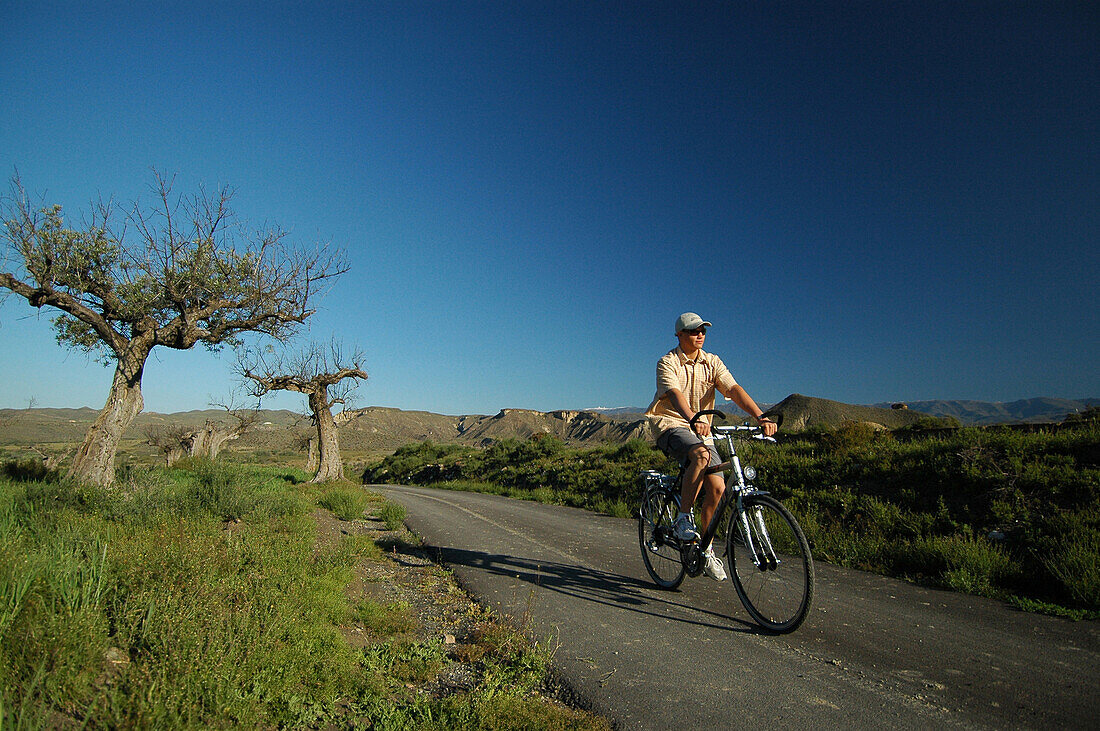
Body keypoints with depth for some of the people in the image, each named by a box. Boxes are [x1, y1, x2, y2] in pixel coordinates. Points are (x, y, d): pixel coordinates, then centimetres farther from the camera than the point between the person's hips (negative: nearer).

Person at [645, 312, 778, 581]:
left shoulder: (712, 362, 6)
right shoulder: (668, 362, -7)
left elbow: (734, 389, -9)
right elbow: (675, 394, -26)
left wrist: (761, 416, -25)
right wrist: (692, 419, -46)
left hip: (701, 430, 5)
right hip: (671, 425, -5)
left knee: (717, 488, -10)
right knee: (701, 455, -36)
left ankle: (706, 548, 11)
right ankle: (683, 518, -18)